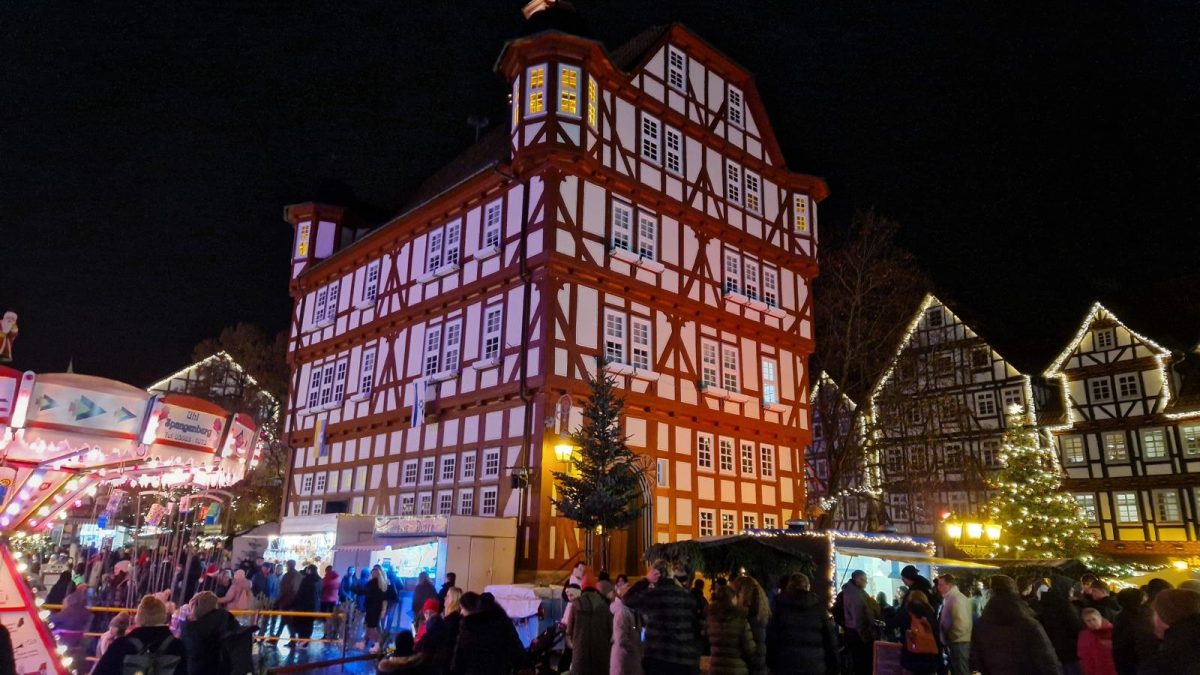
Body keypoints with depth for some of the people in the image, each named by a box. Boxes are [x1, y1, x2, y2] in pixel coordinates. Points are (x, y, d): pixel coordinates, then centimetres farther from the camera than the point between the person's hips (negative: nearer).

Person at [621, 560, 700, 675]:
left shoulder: (654, 594, -10)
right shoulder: (688, 596, 9)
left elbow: (628, 599, 0)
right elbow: (695, 628, 14)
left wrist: (646, 580, 2)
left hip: (658, 659, -5)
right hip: (687, 660, 5)